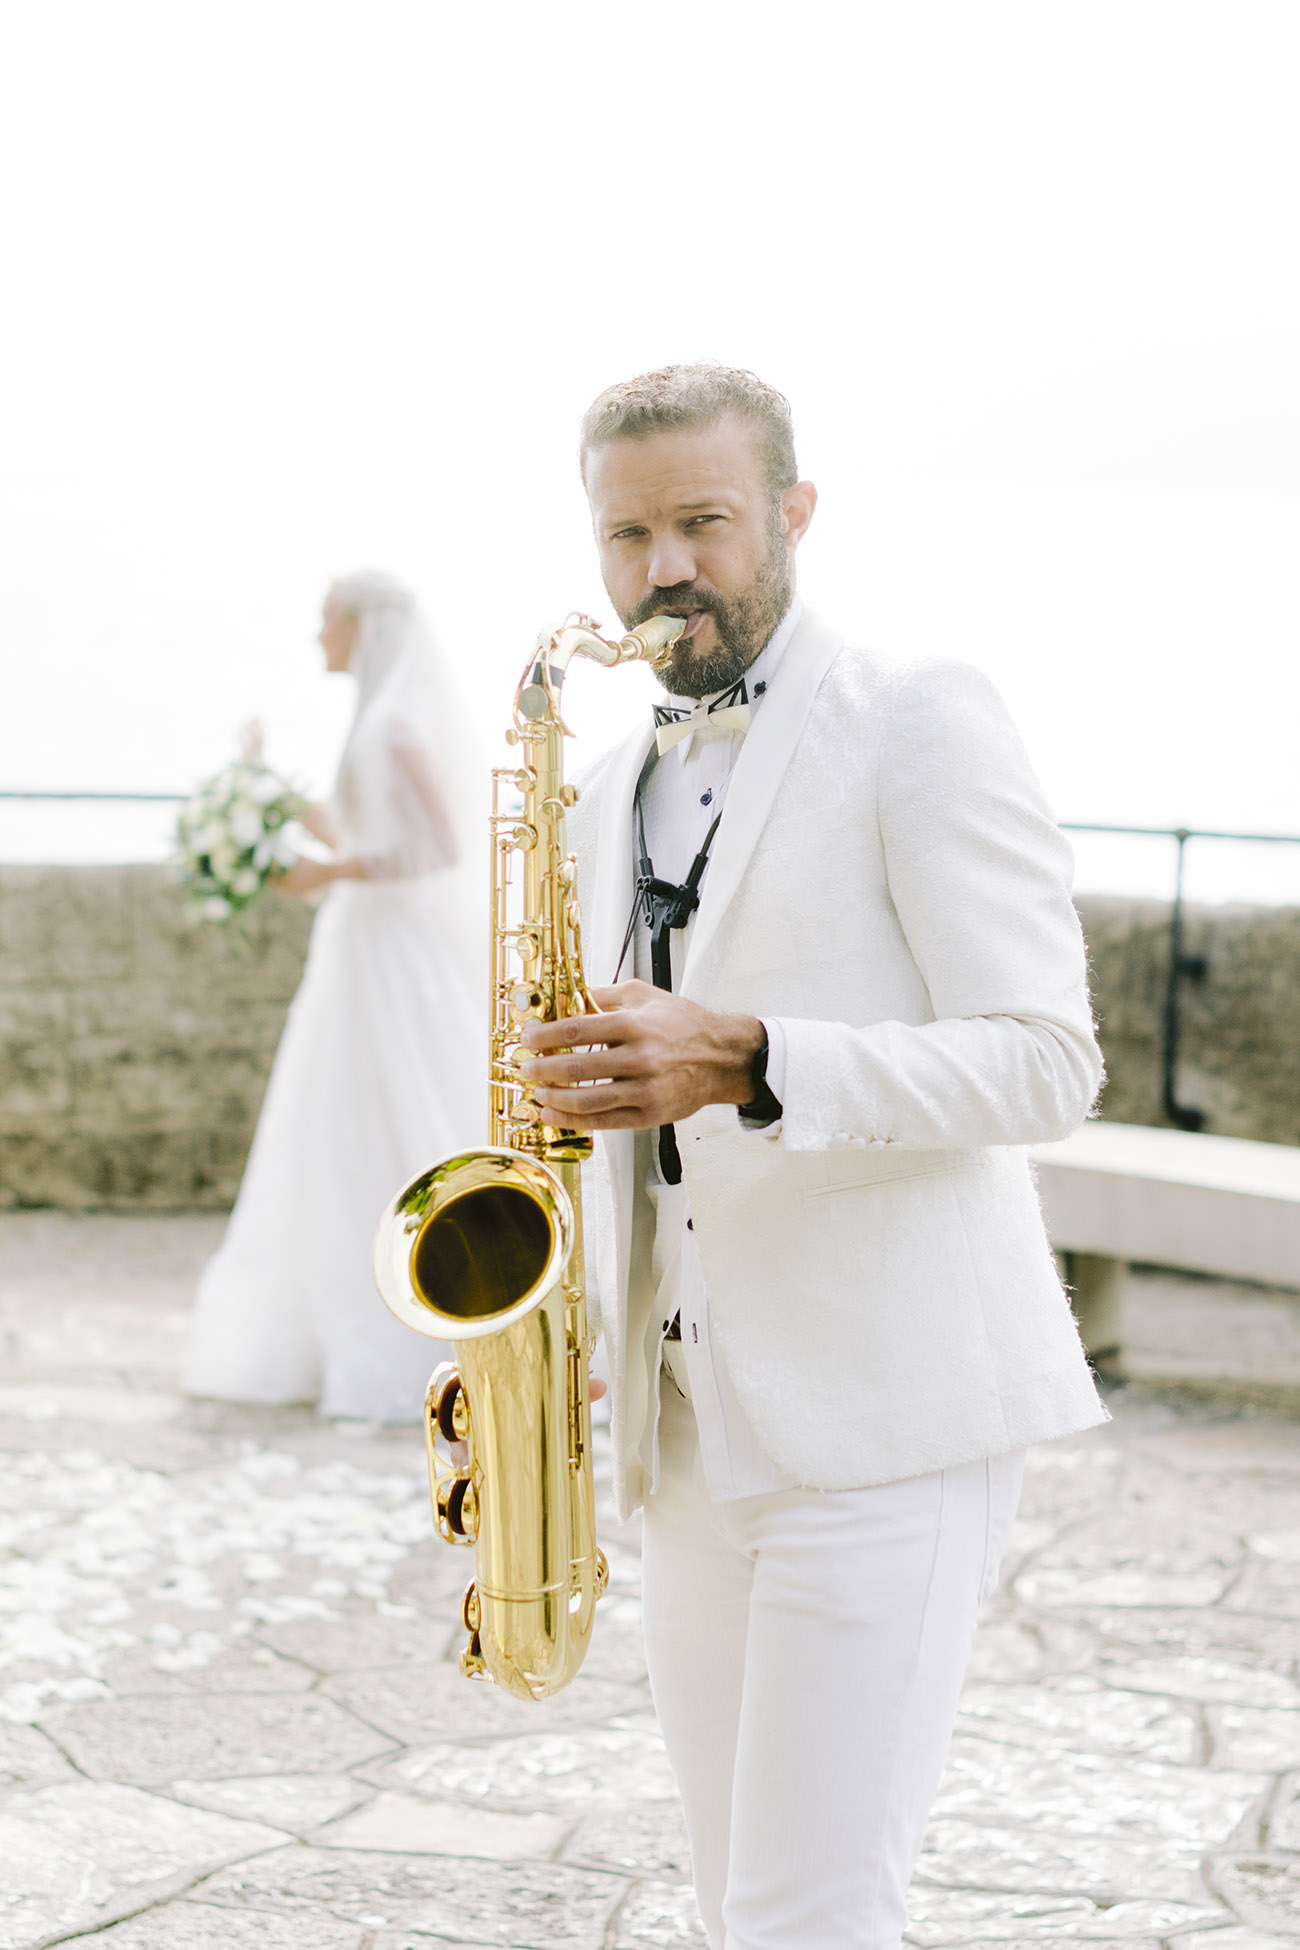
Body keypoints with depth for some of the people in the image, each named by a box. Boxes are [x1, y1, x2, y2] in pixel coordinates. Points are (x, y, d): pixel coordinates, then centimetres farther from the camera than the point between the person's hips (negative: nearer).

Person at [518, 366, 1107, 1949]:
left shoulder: (921, 728, -5)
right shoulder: (609, 799, 16)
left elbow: (1044, 1061, -13)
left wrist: (740, 1060, -26)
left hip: (889, 1414, -7)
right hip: (693, 1429, 7)